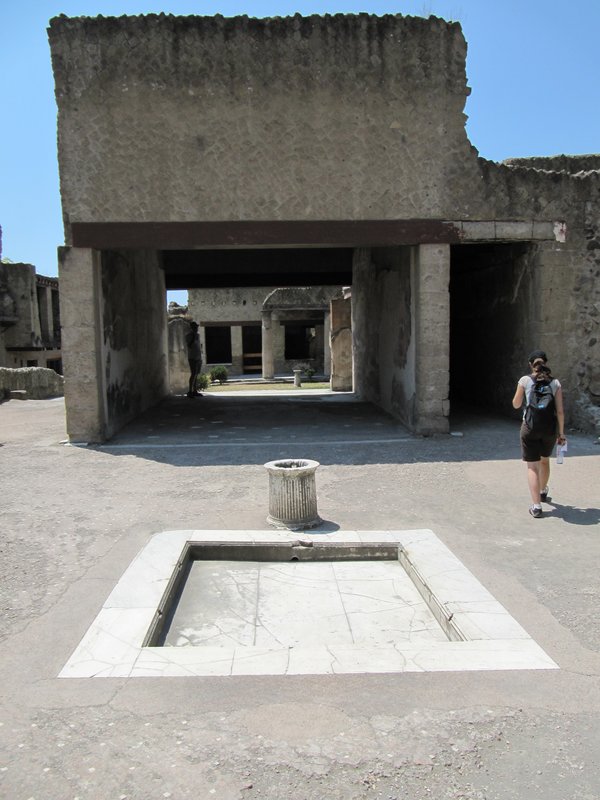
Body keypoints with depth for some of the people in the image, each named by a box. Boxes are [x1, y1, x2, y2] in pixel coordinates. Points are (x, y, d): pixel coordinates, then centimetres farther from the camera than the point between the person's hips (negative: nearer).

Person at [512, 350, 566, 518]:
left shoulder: (525, 380, -5)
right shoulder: (555, 383, 0)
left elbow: (516, 404, 2)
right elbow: (560, 411, -2)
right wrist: (561, 433, 5)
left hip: (530, 427, -3)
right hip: (550, 428, 3)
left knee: (532, 466, 1)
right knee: (545, 460, 26)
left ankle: (536, 506, -7)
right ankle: (543, 492, 47)